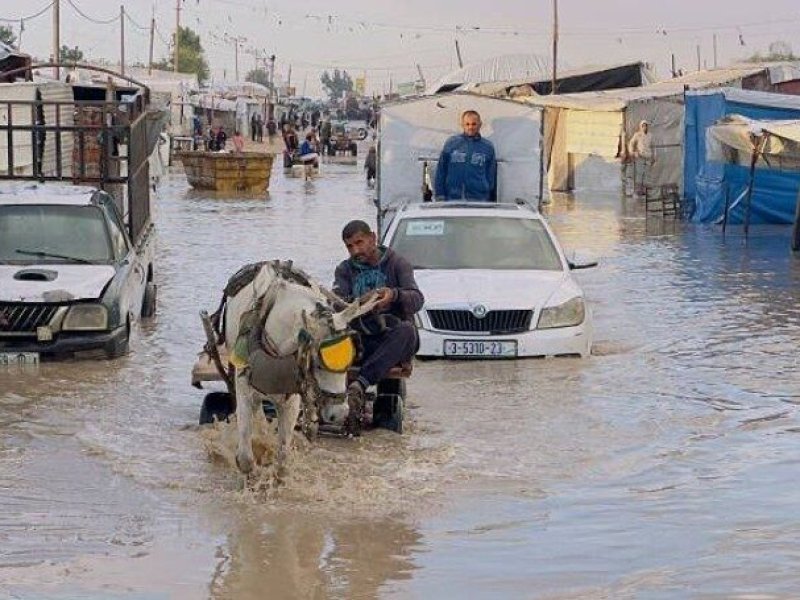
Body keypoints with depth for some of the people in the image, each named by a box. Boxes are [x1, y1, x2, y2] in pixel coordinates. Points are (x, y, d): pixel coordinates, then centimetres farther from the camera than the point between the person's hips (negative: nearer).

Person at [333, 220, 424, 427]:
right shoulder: (345, 269, 19)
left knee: (406, 330, -37)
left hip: (393, 336, -2)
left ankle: (360, 383, -50)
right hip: (363, 338, 2)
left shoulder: (397, 263, 9)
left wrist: (394, 295, -30)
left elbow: (417, 300, -7)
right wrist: (344, 303, -26)